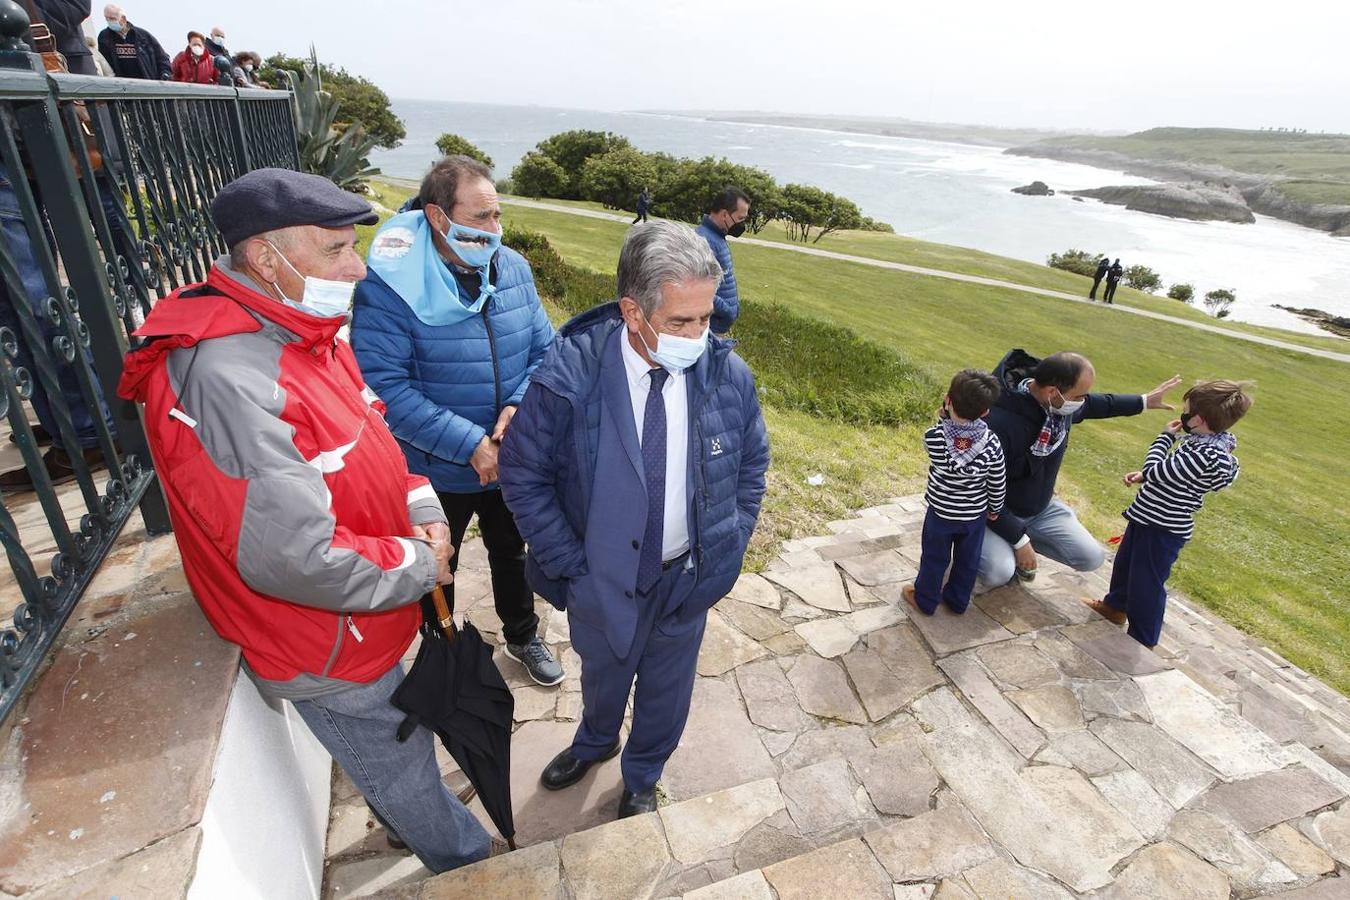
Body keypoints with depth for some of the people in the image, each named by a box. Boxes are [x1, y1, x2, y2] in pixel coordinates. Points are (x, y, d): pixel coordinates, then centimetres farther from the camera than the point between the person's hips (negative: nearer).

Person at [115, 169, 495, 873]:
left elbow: (372, 439, 8)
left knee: (400, 743, 33)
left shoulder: (301, 331, -2)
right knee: (406, 772, 18)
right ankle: (469, 859, 44)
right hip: (328, 651, -8)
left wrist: (424, 512, -8)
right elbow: (297, 560, -35)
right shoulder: (229, 379, -34)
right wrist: (419, 566, -20)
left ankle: (406, 822, 61)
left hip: (363, 621, 9)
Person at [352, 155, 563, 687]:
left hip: (511, 461, 4)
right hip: (435, 473, -4)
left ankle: (522, 636, 53)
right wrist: (469, 443, -28)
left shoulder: (513, 269, -6)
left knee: (511, 554, 26)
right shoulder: (389, 287, -22)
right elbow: (384, 387, -26)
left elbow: (544, 350, -1)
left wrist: (520, 405, -20)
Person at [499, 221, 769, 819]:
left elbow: (753, 461, 1)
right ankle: (595, 742, 65)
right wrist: (569, 562, -14)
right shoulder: (569, 375, -25)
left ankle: (642, 777, 58)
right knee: (603, 673, 28)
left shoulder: (728, 374, -17)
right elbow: (521, 473, -13)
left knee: (667, 685, 24)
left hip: (688, 574, 2)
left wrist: (731, 541, -5)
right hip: (602, 575, -1)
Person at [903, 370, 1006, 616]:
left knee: (934, 559, 18)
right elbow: (998, 484, -8)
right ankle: (958, 601, 41)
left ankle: (925, 600, 36)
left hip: (941, 513, -1)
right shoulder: (992, 443, -20)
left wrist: (946, 412, -5)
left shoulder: (933, 437, -25)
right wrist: (995, 509, 9)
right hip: (975, 516, 2)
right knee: (968, 561, 22)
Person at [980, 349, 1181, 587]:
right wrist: (1019, 540, -24)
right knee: (999, 573, -29)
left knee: (1092, 558, 1)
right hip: (996, 512, -7)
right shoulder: (999, 422, -36)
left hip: (1041, 507, 7)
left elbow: (1099, 403, 18)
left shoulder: (1063, 403, -11)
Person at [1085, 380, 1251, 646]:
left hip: (1163, 530, -10)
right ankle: (1116, 606, 50)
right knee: (1126, 563, 28)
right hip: (1148, 518, 10)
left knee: (1147, 584, 5)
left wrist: (1165, 437, -14)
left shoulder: (1205, 455, -30)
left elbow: (1157, 472, -25)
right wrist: (1143, 476, 7)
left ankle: (1142, 642, 22)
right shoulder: (1204, 442, 0)